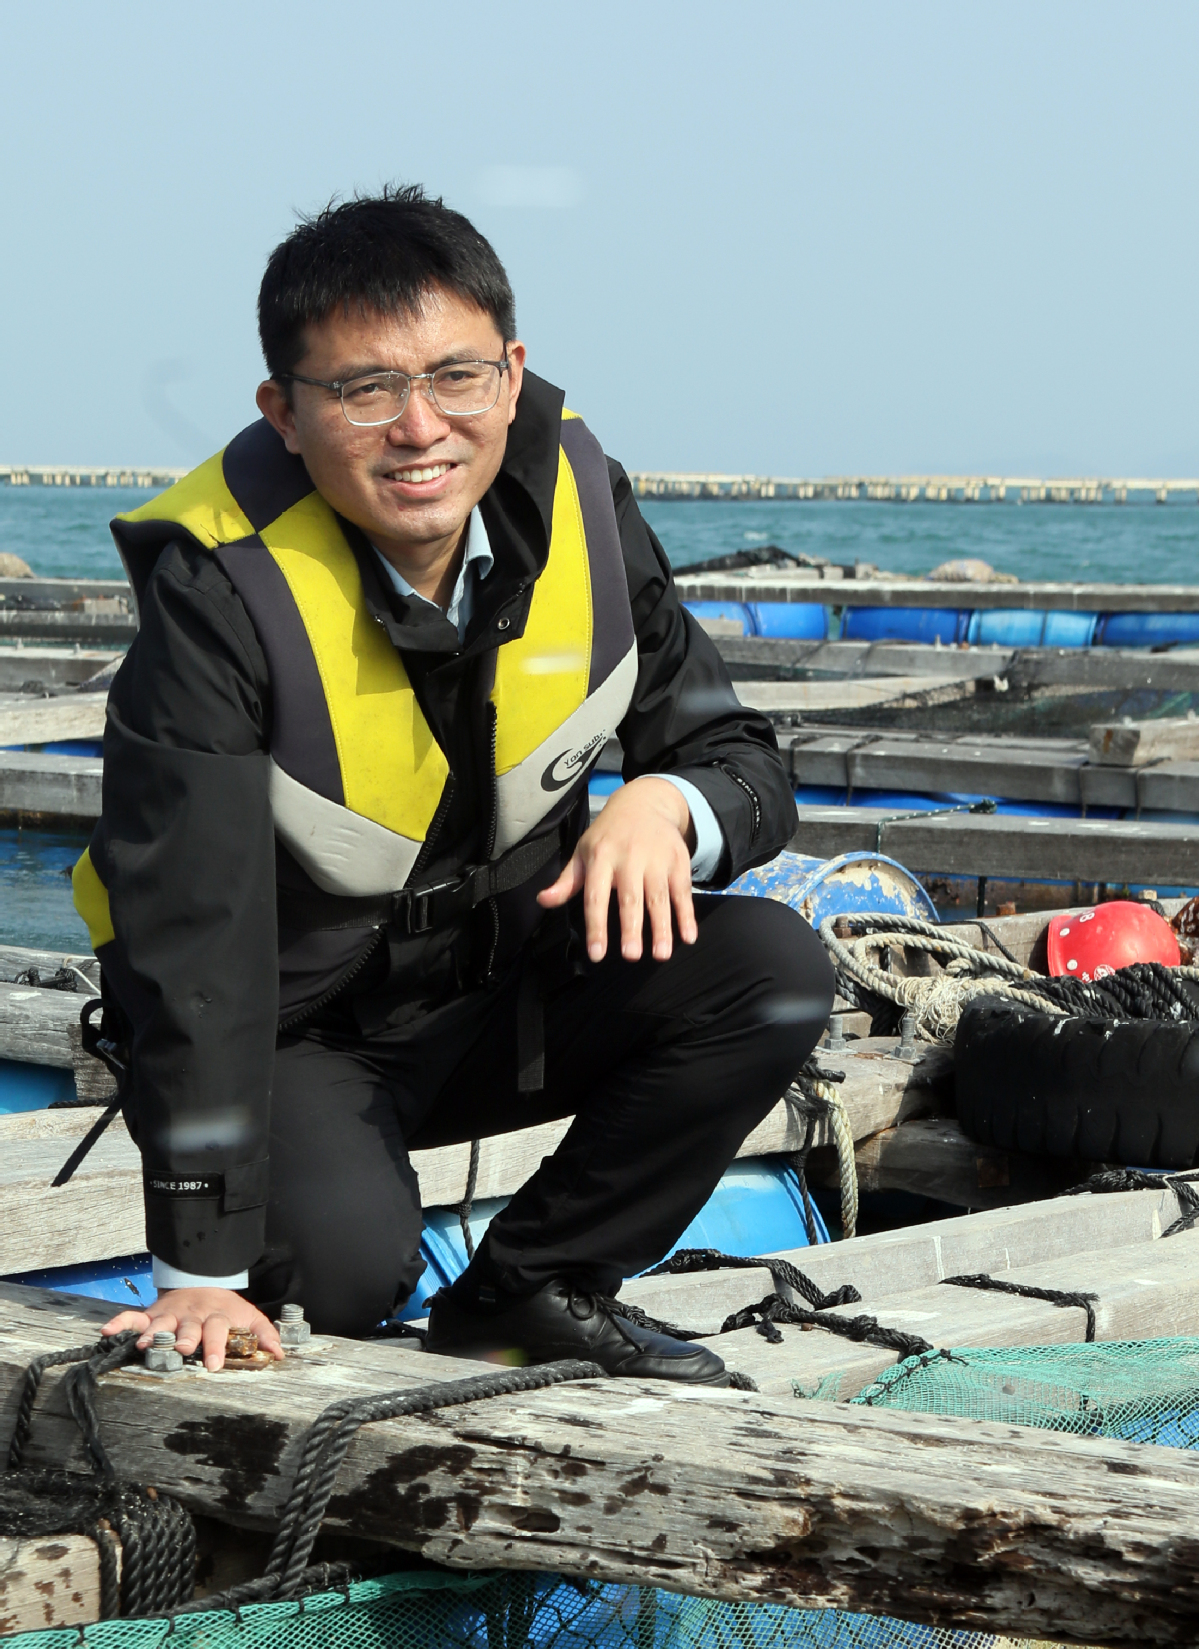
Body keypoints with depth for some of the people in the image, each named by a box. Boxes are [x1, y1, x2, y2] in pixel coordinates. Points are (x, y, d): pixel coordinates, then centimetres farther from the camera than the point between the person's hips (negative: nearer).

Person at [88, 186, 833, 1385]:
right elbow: (186, 939, -27)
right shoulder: (219, 586, -26)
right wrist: (202, 1271, -30)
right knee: (350, 1258, -31)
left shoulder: (574, 503, -11)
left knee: (774, 971, -17)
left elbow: (745, 765, -2)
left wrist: (667, 804, -29)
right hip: (293, 1028, -4)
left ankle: (527, 1294, -2)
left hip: (500, 991, 5)